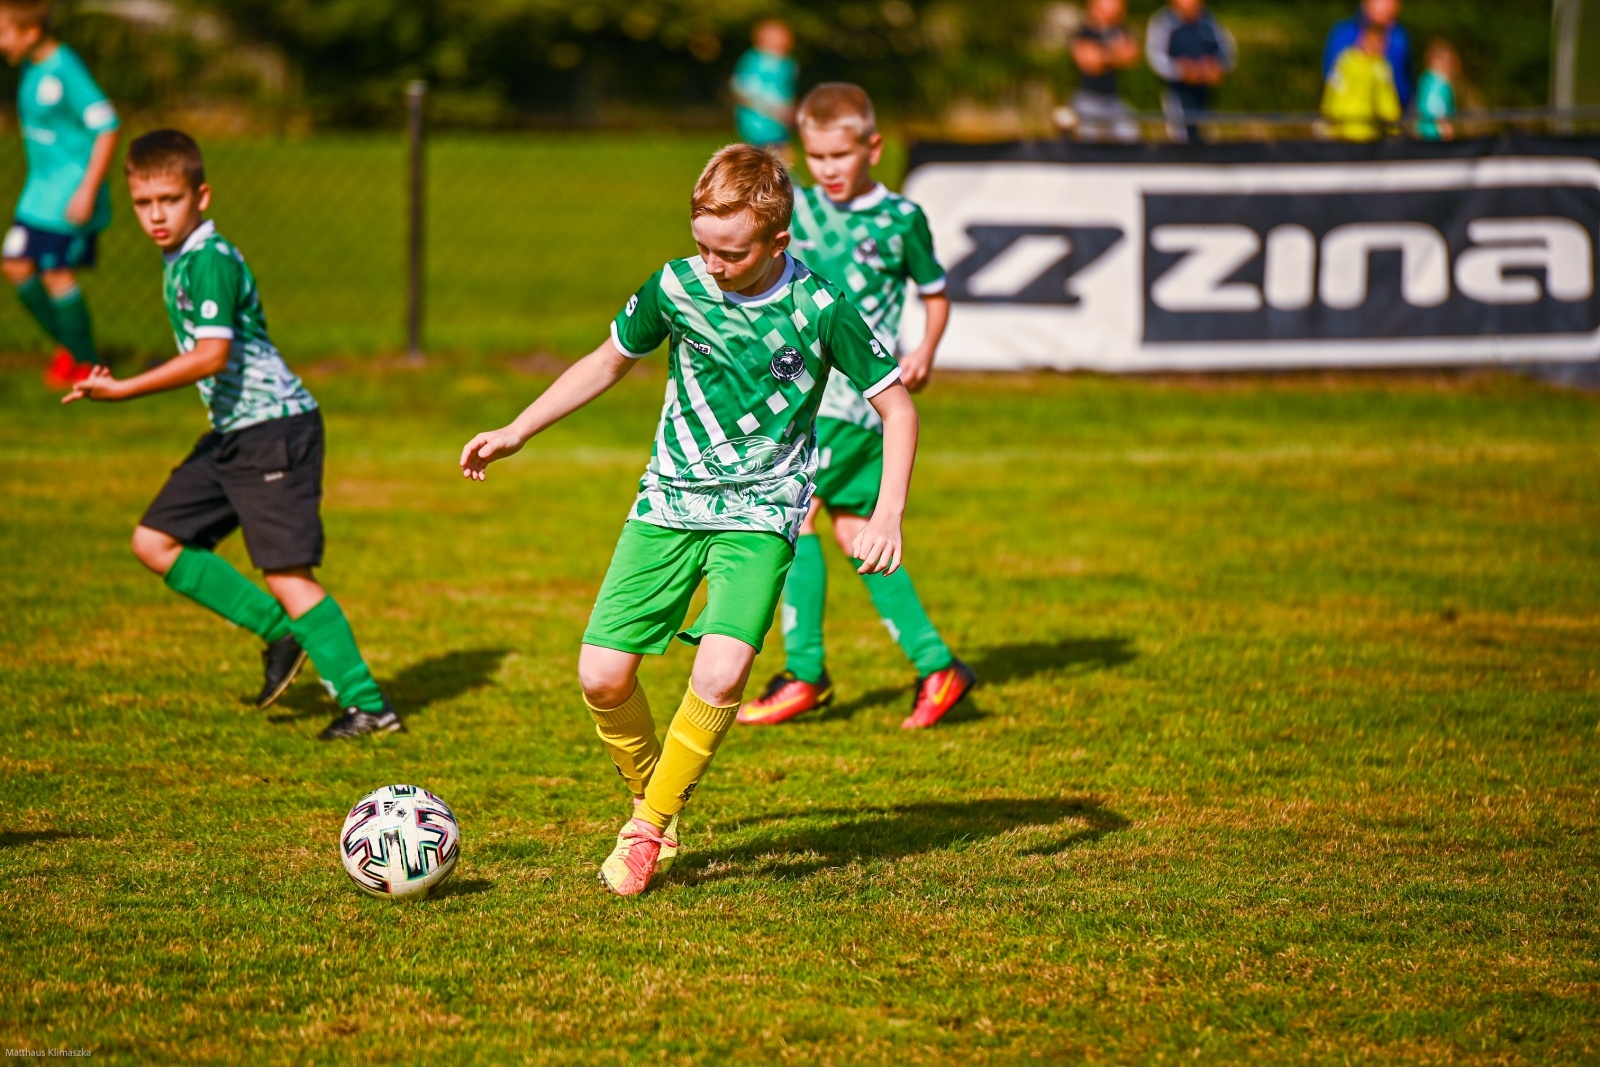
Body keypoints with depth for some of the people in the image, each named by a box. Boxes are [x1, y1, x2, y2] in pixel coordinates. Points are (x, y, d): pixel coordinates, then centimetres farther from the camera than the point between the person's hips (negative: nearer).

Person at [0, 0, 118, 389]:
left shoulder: (66, 71, -20)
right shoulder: (31, 67, 8)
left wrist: (88, 190, -22)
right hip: (41, 188, 9)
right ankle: (67, 343, 21)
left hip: (72, 191, -9)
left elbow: (107, 127, -21)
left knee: (56, 273, -6)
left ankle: (84, 364, 8)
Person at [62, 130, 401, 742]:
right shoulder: (178, 262, 12)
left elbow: (210, 354, -27)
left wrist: (123, 390, -25)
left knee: (286, 572, -11)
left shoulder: (210, 260, -17)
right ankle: (282, 633, 11)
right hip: (232, 434, 10)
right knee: (154, 543, 7)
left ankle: (367, 705, -7)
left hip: (274, 427, -10)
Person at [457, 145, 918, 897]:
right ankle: (651, 800, 20)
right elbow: (610, 360, 15)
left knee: (720, 675, -24)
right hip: (668, 502, 3)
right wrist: (516, 432, 15)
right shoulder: (676, 288, -4)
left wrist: (887, 516, -14)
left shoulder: (820, 311, -13)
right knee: (601, 676, -8)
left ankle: (648, 829, -3)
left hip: (760, 514, -3)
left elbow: (896, 406, -3)